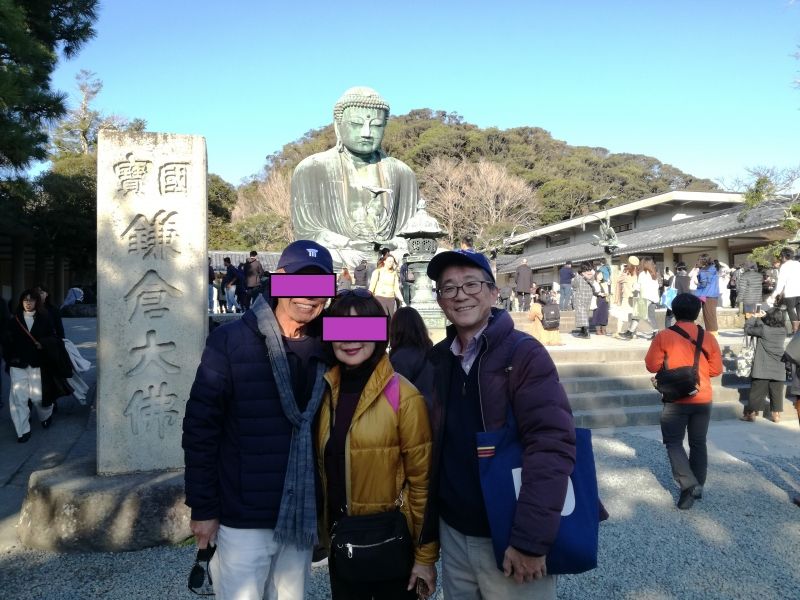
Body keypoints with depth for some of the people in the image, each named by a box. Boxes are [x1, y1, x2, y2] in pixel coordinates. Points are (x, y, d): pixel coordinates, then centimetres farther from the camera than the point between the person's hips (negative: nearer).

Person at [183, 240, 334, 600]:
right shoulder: (230, 342, -13)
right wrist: (202, 509, -9)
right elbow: (200, 430, -10)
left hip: (302, 518, 4)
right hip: (244, 520, -4)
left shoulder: (327, 349, 0)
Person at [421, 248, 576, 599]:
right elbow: (435, 447, 7)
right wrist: (428, 527, 6)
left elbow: (552, 446, -20)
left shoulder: (524, 354, -13)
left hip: (507, 539, -5)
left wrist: (531, 538, -23)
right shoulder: (438, 359, 3)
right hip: (452, 533, 5)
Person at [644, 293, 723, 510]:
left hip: (676, 399, -3)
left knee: (674, 442, 6)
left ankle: (689, 485, -9)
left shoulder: (664, 336, -10)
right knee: (698, 443, 15)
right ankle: (698, 486, 22)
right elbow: (716, 369, 5)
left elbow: (652, 365, -7)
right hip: (703, 399, 3)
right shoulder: (708, 338, 0)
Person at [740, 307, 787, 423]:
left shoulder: (764, 330, -15)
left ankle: (750, 414, 9)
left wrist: (754, 317, 10)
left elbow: (748, 329, -3)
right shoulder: (783, 331, -1)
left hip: (762, 370, -4)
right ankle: (776, 414, 17)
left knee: (756, 392, 4)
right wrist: (761, 318, 12)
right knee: (777, 393, 11)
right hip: (779, 370, 4)